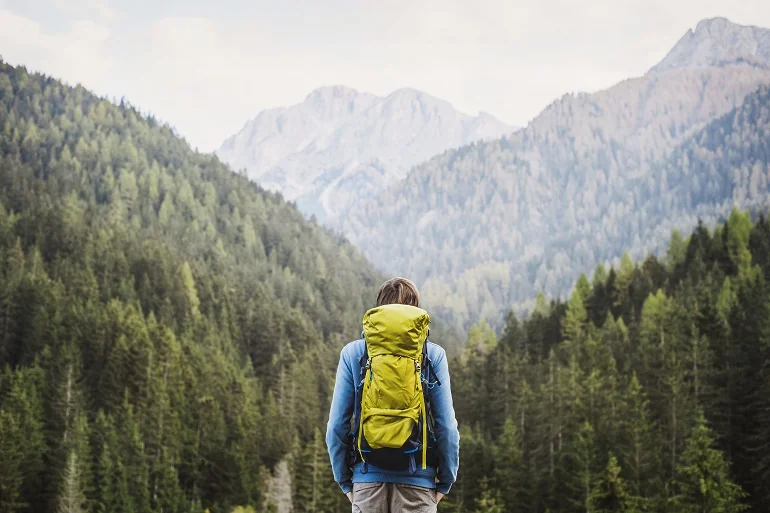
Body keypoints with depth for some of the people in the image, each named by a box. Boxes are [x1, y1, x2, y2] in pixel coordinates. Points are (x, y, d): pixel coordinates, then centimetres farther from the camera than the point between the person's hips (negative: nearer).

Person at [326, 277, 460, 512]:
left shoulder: (353, 353, 3)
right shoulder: (433, 355, 1)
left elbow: (337, 425, 1)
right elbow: (446, 426, -3)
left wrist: (345, 480, 11)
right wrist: (445, 482, 8)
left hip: (367, 479, 1)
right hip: (418, 480, -1)